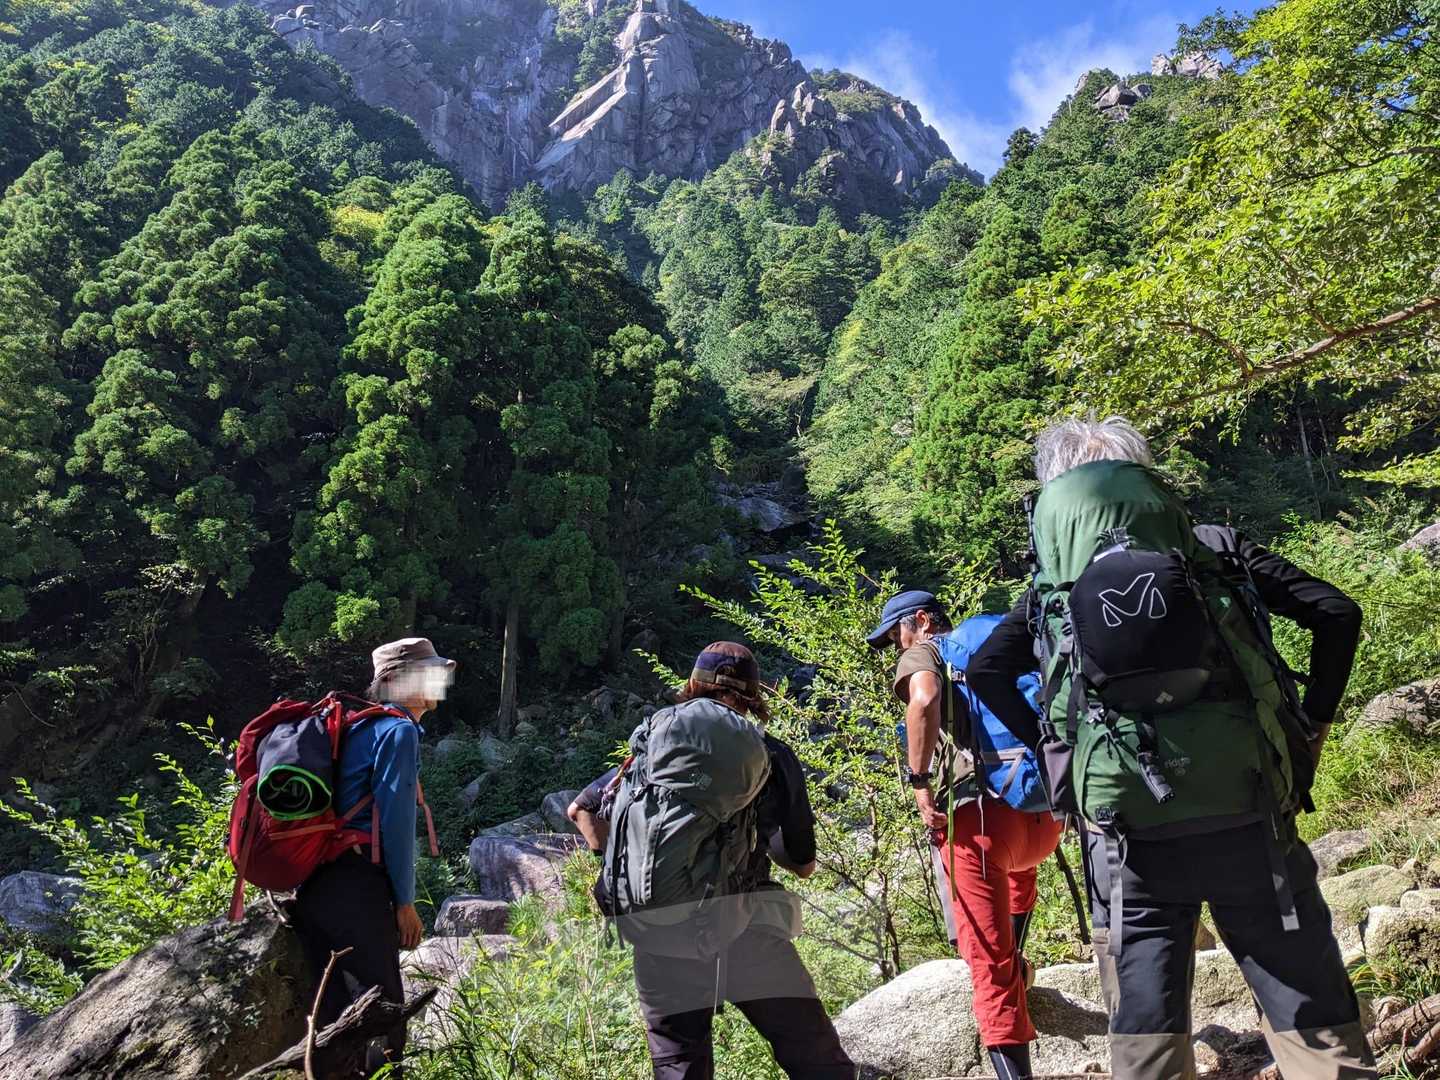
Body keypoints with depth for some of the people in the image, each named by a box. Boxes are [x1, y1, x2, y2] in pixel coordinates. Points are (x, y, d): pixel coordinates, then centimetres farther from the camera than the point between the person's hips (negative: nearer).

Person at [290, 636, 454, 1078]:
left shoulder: (362, 726, 19)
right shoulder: (399, 730, -8)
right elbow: (396, 819, -15)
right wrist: (405, 901, -11)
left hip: (316, 884, 9)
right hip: (356, 888, -9)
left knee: (332, 1009, 14)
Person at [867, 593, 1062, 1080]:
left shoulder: (922, 652, 8)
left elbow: (924, 698, -16)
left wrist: (919, 780, -11)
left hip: (980, 810, -7)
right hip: (1046, 813, 7)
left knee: (989, 959, -1)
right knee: (1018, 868, 41)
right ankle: (1015, 968, 37)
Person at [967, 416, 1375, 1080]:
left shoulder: (1056, 586, 7)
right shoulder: (1217, 550, 7)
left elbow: (986, 669, 1)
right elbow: (1336, 613, 4)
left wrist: (1056, 753, 7)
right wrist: (1313, 725, 10)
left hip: (1126, 833, 0)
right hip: (1246, 823, 0)